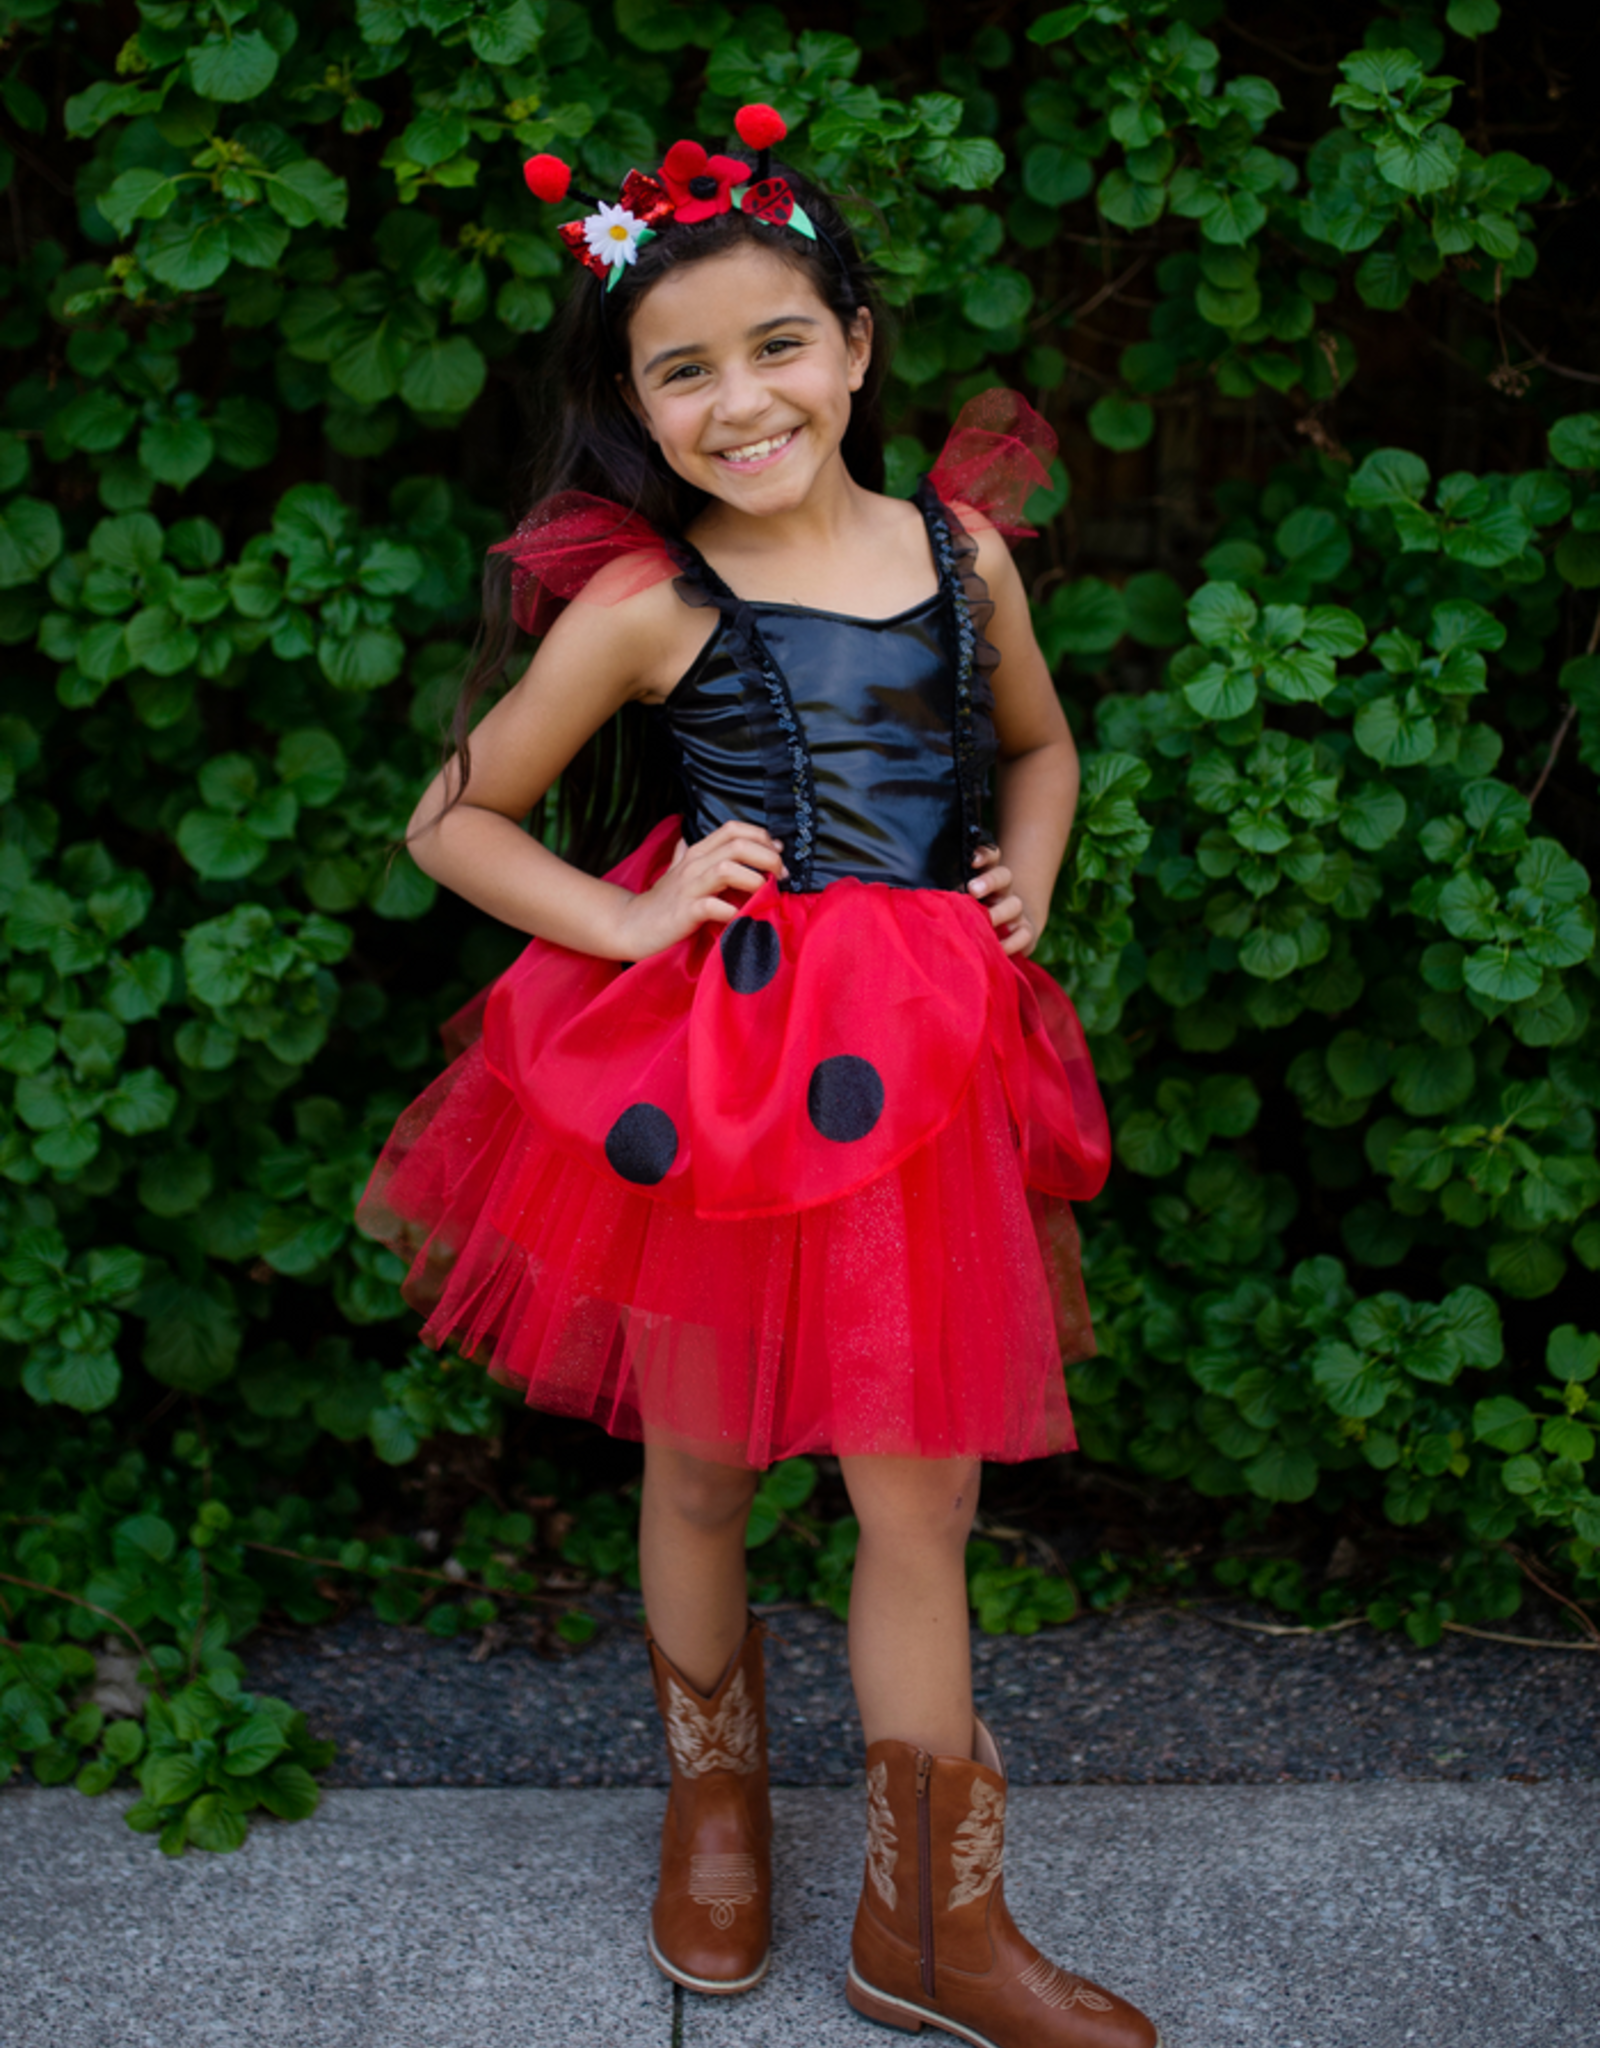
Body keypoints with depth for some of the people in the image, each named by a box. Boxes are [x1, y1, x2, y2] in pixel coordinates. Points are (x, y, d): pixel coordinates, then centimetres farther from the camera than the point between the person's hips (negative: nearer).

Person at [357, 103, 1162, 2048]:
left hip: (916, 1071, 3)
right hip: (703, 1070, -2)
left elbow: (1034, 741, 22)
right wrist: (629, 923, -11)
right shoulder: (646, 603, -8)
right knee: (701, 1462, 14)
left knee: (923, 1493, 7)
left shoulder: (962, 548, 3)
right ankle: (715, 1801, 42)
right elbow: (451, 822, 0)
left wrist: (1028, 873, 4)